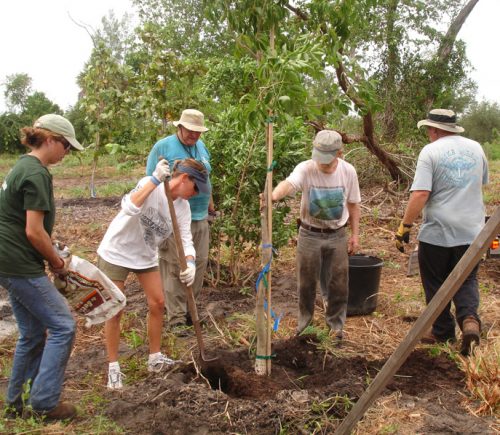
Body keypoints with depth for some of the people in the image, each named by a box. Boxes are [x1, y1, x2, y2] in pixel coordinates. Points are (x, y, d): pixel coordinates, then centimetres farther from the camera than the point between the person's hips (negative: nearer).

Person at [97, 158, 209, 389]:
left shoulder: (183, 207, -5)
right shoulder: (150, 184, -24)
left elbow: (185, 239, -13)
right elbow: (129, 208, -42)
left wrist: (190, 263, -32)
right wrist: (155, 180, -46)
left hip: (145, 257, 6)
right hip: (116, 252, -6)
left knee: (158, 303, 5)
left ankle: (155, 358, 23)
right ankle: (113, 367, 14)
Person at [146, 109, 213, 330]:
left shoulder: (201, 146, 14)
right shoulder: (163, 147, -6)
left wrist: (210, 205, 24)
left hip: (200, 217, 7)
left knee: (199, 264, 10)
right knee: (174, 268, -3)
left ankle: (188, 308, 26)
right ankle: (176, 318, 5)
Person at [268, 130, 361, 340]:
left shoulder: (348, 171, -9)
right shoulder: (305, 169, -19)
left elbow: (353, 205, 4)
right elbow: (289, 183, -41)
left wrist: (355, 234, 4)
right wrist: (274, 195, -64)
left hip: (337, 235, 2)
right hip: (310, 234, -2)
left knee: (338, 283, 10)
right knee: (307, 282, 11)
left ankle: (335, 323, 30)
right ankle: (304, 321, 32)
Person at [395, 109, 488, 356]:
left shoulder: (430, 152, -10)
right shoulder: (476, 148, 7)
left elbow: (420, 194, -19)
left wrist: (404, 227, -14)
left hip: (436, 233, -4)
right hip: (471, 231, 4)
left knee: (436, 284, 12)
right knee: (466, 280, 17)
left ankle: (442, 331, 23)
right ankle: (469, 318, -8)